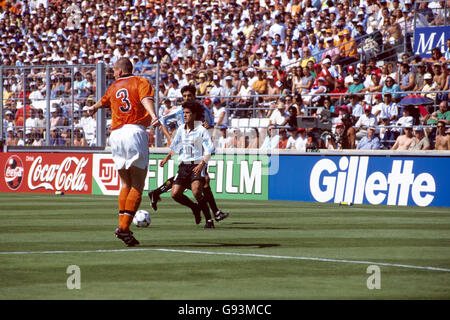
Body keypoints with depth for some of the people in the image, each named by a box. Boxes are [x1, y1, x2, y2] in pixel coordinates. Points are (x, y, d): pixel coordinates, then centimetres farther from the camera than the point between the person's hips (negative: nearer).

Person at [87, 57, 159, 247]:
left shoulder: (114, 87, 22)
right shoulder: (141, 82, 9)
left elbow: (102, 102, 44)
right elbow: (146, 100, -13)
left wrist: (93, 109, 67)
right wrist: (153, 116, -31)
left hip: (116, 134, 4)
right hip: (135, 132, -4)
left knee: (126, 185, 14)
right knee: (137, 186, -4)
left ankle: (122, 226, 4)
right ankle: (124, 227, -16)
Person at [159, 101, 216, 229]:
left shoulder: (201, 130, -7)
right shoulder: (181, 130, 11)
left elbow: (209, 150, -11)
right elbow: (175, 146, 26)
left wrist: (201, 164, -23)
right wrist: (166, 158, 23)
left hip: (197, 166, -6)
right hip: (183, 165, 6)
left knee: (196, 192, -26)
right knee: (175, 194, -3)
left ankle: (209, 220, -15)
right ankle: (195, 208, 24)